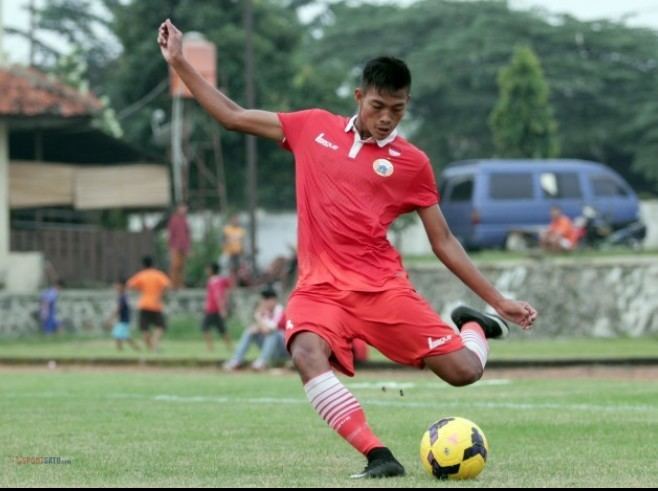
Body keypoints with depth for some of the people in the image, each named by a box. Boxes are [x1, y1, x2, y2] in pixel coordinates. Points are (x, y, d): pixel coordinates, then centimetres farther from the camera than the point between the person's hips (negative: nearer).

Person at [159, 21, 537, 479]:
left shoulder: (412, 163, 4)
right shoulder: (313, 128, 9)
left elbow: (444, 242, 9)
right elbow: (234, 116, 16)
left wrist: (499, 300, 6)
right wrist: (180, 62, 11)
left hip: (383, 286, 0)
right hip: (320, 286, 1)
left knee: (464, 370, -11)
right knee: (307, 354, -34)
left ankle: (474, 326, 27)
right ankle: (378, 455, -32)